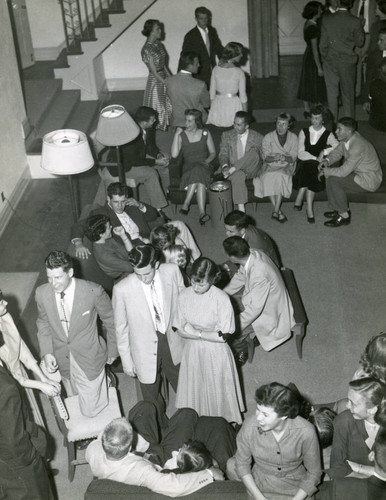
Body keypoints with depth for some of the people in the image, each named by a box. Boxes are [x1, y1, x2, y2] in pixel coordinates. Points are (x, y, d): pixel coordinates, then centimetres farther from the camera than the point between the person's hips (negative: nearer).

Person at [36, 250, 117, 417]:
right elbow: (43, 322, 5)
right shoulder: (42, 293, -14)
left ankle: (105, 381, 33)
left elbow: (110, 321, -8)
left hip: (89, 360, -4)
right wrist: (46, 352, -6)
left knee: (90, 410, 5)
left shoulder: (93, 292, -25)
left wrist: (112, 350, 3)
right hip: (62, 359, 4)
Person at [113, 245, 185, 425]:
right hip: (145, 350, -2)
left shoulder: (172, 271, -16)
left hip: (173, 341, 3)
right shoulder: (122, 289, -24)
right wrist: (126, 360, -4)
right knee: (152, 401, 17)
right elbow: (121, 328, -10)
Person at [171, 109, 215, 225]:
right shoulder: (182, 135, 7)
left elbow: (213, 153, 15)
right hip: (189, 167, 0)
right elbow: (174, 154, -6)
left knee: (198, 171, -37)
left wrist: (207, 160, -7)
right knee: (200, 182, -35)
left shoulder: (205, 134, 11)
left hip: (204, 166, 0)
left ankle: (186, 204, -40)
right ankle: (202, 213, -38)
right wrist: (176, 134, -7)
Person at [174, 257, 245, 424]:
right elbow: (180, 330, -5)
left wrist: (195, 332, -14)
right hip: (192, 351, 4)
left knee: (217, 394, 13)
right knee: (193, 391, 19)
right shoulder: (185, 295, -10)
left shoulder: (221, 299, -22)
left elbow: (223, 336, -18)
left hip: (216, 354, -4)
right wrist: (209, 334, -19)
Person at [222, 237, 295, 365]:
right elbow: (240, 277, 5)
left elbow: (255, 308, -33)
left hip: (268, 314, -8)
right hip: (256, 301, 8)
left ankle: (240, 351, 20)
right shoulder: (252, 254, -15)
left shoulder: (259, 274, -39)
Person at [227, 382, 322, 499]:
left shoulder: (306, 432, -24)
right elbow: (242, 464, -6)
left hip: (297, 489, -2)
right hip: (261, 487, 3)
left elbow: (313, 472, -9)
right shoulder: (250, 426, -23)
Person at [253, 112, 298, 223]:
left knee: (280, 176, -34)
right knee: (268, 177, -32)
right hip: (270, 166, 1)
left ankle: (275, 211, -32)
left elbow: (293, 158, 0)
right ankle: (279, 211, -25)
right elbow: (265, 158, -1)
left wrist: (285, 158, -23)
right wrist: (274, 158, -24)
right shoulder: (268, 137, 2)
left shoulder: (293, 138, 4)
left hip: (286, 167, -1)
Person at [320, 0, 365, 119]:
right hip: (348, 63, -1)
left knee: (331, 94, 11)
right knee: (348, 94, 11)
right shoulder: (355, 21, -13)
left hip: (330, 62, 1)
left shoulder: (326, 19, -8)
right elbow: (359, 42, -3)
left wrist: (325, 58, 11)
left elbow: (323, 44, -4)